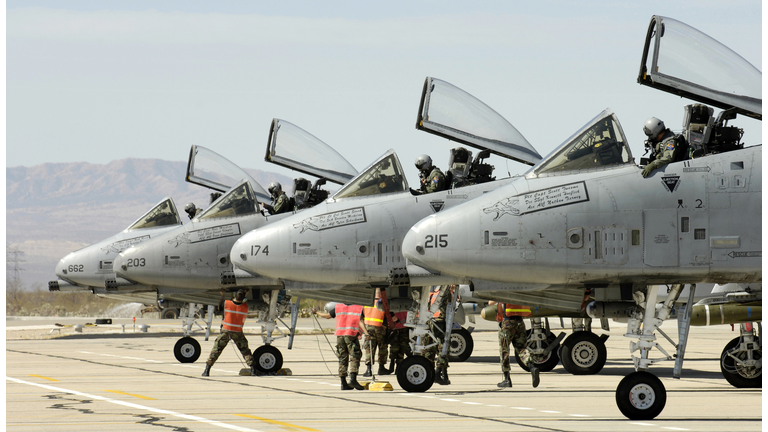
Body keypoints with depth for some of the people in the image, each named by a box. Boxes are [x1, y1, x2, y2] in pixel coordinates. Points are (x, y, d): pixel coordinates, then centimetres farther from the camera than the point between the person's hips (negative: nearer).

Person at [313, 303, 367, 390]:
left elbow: (327, 316, 29)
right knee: (354, 358, -5)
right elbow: (360, 322, -5)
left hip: (340, 335, 4)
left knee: (342, 359, 9)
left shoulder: (338, 307, 20)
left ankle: (343, 383, 7)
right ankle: (353, 379, -22)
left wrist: (316, 312, 46)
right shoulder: (359, 308, 10)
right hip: (351, 335, -4)